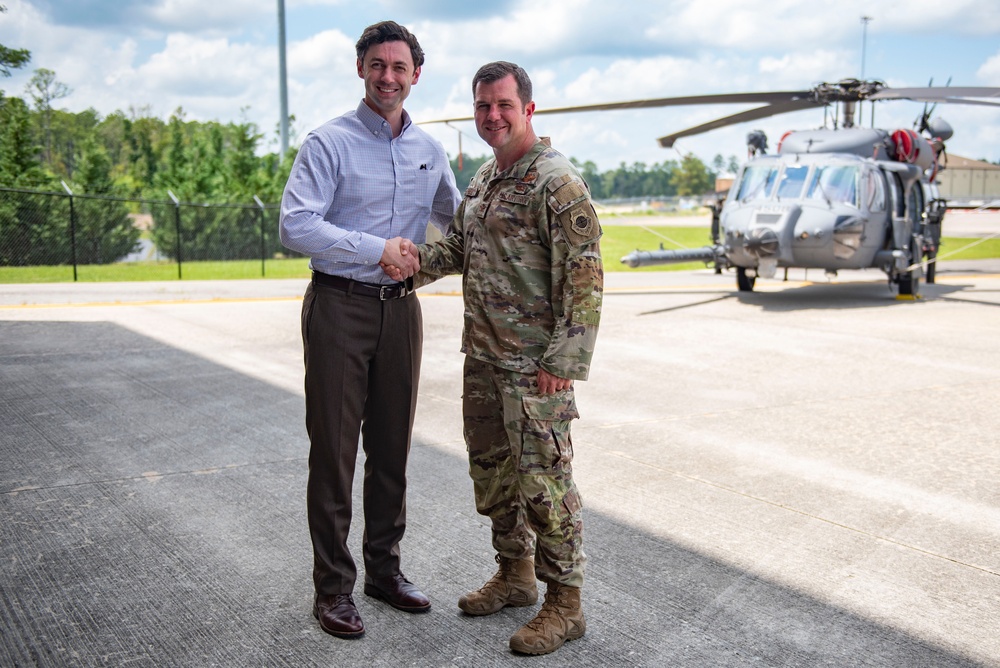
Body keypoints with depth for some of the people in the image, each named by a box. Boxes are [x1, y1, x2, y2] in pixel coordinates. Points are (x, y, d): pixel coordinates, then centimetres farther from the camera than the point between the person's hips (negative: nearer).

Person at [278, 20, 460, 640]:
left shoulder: (430, 149, 11)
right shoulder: (329, 142, -5)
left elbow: (459, 218, 24)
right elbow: (296, 225, -16)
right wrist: (377, 248, -19)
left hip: (401, 308, 5)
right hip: (340, 305, -5)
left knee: (392, 445, 12)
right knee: (334, 447, 0)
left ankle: (385, 567, 27)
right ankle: (333, 586, 12)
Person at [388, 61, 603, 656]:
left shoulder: (558, 182, -13)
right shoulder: (483, 180, 14)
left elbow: (584, 278, -17)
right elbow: (460, 247, 21)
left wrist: (563, 361, -20)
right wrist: (417, 257, -1)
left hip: (535, 364, -9)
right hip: (483, 358, 9)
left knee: (543, 478, -2)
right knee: (492, 470, 17)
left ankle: (565, 602, 12)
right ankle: (516, 574, 35)